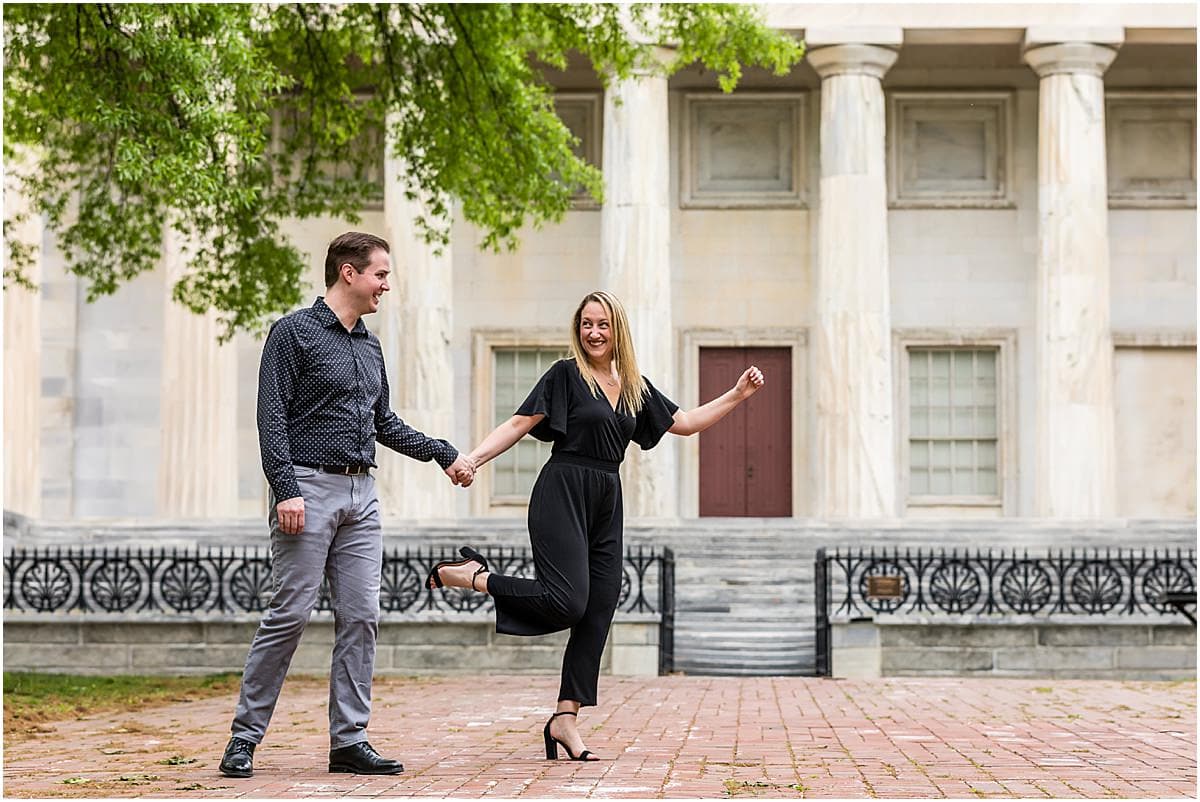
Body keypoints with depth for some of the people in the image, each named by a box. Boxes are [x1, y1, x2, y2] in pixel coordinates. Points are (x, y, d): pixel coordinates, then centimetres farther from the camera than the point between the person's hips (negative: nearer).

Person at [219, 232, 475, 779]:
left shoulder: (370, 347, 19)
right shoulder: (295, 332, -3)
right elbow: (272, 418, -10)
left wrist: (444, 455, 25)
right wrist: (287, 490, -19)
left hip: (361, 495, 7)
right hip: (309, 488, -7)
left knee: (360, 618, 2)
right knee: (290, 614, -8)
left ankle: (348, 741, 6)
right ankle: (245, 738, 0)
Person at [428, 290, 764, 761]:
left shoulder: (635, 387, 17)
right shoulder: (566, 374, 0)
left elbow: (686, 423, 24)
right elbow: (519, 425, -5)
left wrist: (737, 395, 18)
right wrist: (472, 458, -18)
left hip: (606, 503, 7)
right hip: (562, 494, -7)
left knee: (598, 614, 0)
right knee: (567, 602, -21)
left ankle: (565, 720, 2)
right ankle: (469, 576, -4)